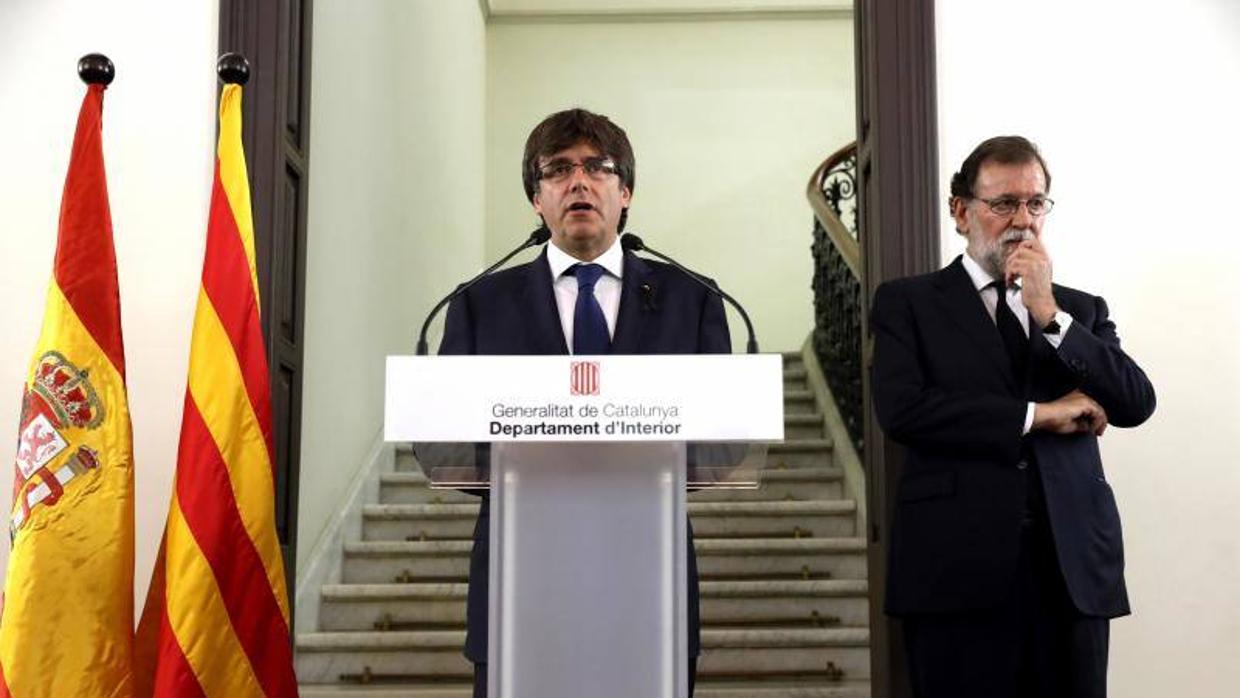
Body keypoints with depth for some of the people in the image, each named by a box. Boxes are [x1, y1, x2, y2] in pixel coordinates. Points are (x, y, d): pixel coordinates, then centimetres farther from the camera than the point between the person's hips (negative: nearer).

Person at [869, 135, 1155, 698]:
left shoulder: (1082, 310, 16)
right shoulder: (907, 303, 5)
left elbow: (1136, 404, 1)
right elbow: (900, 409, -11)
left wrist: (1050, 314, -7)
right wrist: (1036, 414, -7)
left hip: (1073, 567, 3)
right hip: (958, 567, -3)